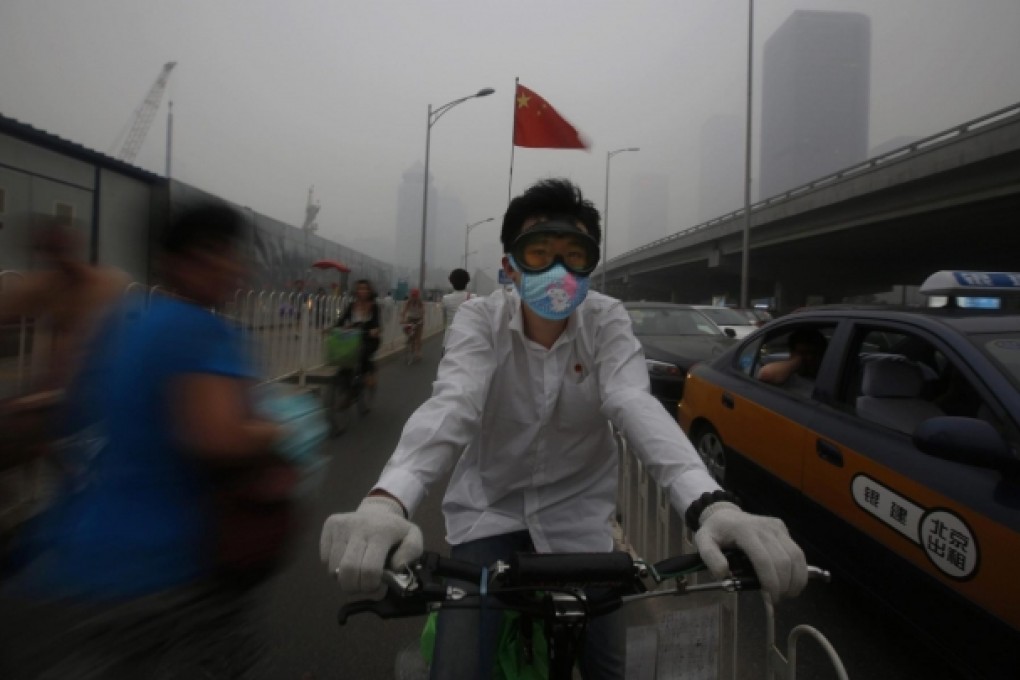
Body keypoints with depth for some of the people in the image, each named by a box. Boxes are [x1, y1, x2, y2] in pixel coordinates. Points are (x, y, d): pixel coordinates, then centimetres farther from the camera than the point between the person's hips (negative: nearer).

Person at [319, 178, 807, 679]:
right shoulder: (480, 319, -16)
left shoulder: (607, 322, -13)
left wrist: (710, 504, -49)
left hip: (577, 515, 1)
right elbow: (451, 404, -34)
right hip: (488, 510, -1)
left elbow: (636, 405, -30)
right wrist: (386, 501, -54)